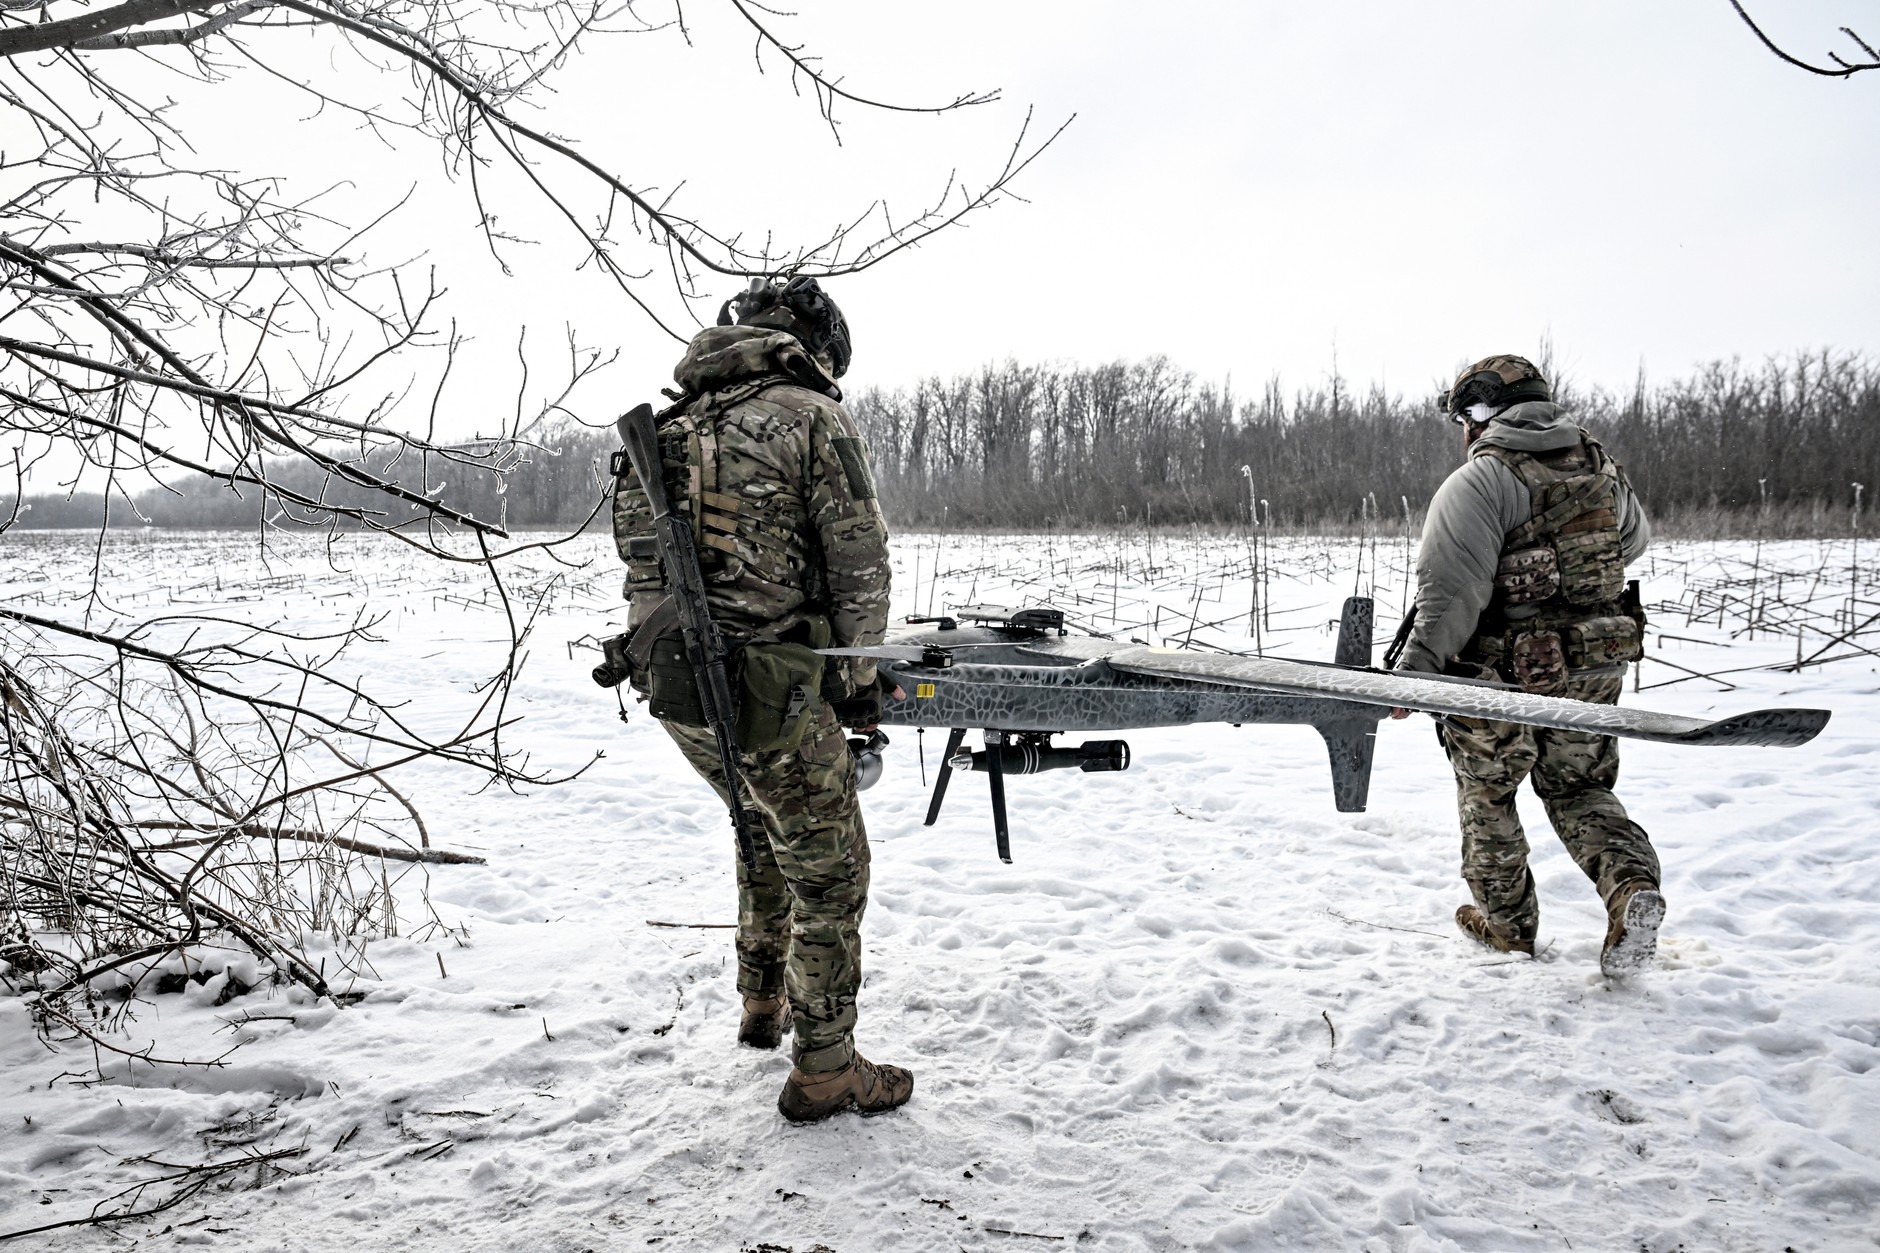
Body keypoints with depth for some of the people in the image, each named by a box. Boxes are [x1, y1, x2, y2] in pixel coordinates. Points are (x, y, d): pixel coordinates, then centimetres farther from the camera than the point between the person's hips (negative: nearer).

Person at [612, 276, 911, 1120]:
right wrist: (860, 678, 6)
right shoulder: (813, 418, -8)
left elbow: (645, 561, 14)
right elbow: (861, 566, -8)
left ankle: (762, 1002, 43)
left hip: (674, 692, 8)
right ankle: (824, 1069, 19)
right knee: (829, 871, 9)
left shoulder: (669, 424, 13)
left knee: (762, 829, 31)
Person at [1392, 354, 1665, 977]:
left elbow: (1453, 589, -24)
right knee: (1579, 788, 21)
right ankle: (1631, 883, -2)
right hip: (1595, 669, 6)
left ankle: (1506, 921, 28)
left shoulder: (1478, 481, -15)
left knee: (1487, 795, 15)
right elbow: (1634, 537, 26)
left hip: (1503, 676, -6)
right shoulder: (1601, 467, 7)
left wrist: (1416, 668, -24)